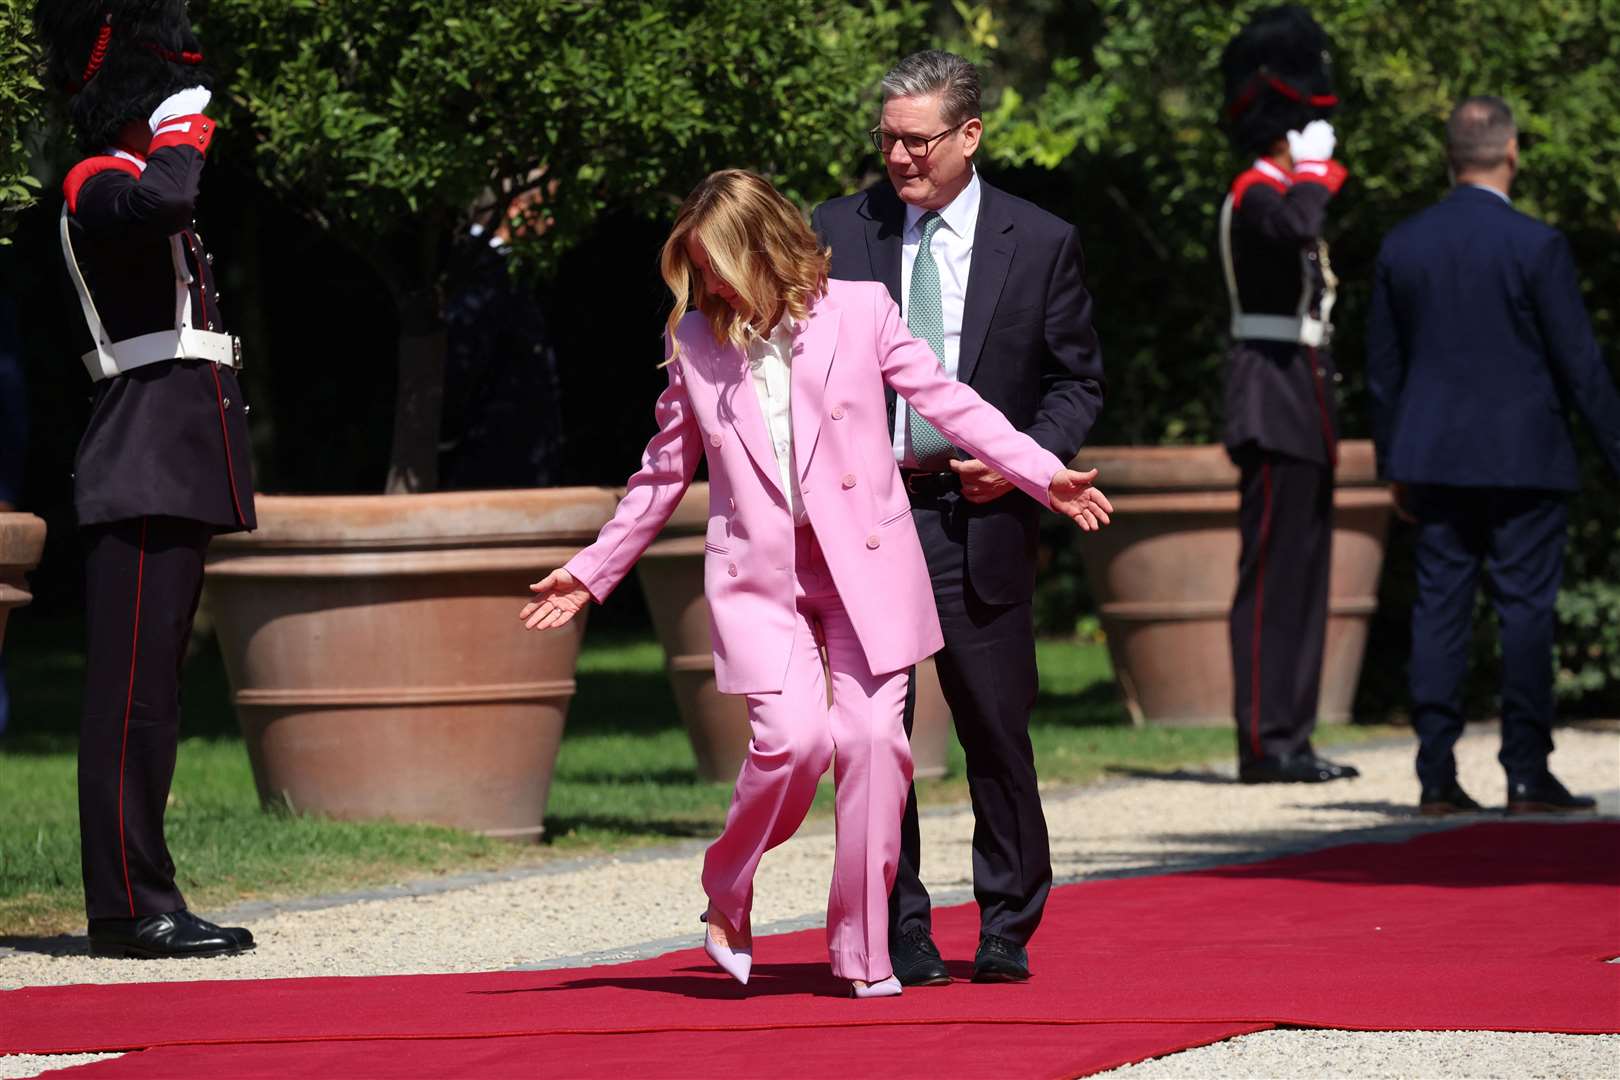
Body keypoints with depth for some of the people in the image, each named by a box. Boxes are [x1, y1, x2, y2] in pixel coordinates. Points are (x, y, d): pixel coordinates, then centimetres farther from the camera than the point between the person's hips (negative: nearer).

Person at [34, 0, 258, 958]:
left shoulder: (137, 192, 22)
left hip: (177, 473, 10)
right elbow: (163, 199, -34)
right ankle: (131, 906, -10)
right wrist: (182, 136, -16)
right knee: (132, 689, -9)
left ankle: (144, 901, 12)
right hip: (146, 474, -10)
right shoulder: (99, 188, -10)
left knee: (150, 689, 10)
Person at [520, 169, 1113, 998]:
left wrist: (1044, 474, -7)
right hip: (758, 573, 0)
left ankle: (862, 953, 2)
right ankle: (726, 892, 7)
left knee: (873, 738, -8)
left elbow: (944, 400, 2)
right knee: (792, 737, -19)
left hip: (865, 560, 0)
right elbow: (665, 471, 17)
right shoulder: (696, 344, 7)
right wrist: (593, 571, 19)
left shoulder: (859, 311, 1)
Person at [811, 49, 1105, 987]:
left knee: (998, 730, 1)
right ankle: (900, 934, 11)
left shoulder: (1041, 243, 3)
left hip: (978, 515, -1)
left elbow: (1078, 378, 8)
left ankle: (1007, 933, 15)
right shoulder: (837, 232, 6)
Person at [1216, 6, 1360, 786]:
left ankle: (1288, 740, 13)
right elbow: (1294, 228, -38)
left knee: (1303, 573, 10)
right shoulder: (1258, 194, -13)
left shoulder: (1286, 190, 20)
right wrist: (1317, 169, -20)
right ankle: (1264, 743, -10)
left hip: (1298, 397, 10)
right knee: (1274, 572, -10)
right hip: (1276, 396, -10)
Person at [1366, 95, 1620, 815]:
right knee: (1526, 609, 0)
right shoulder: (1536, 245, -10)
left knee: (1439, 608, 5)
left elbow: (1382, 368, 10)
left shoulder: (1402, 244, 4)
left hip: (1434, 457, 4)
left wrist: (1392, 462, 19)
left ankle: (1436, 775, 3)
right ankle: (1526, 774, -1)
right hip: (1522, 456, -4)